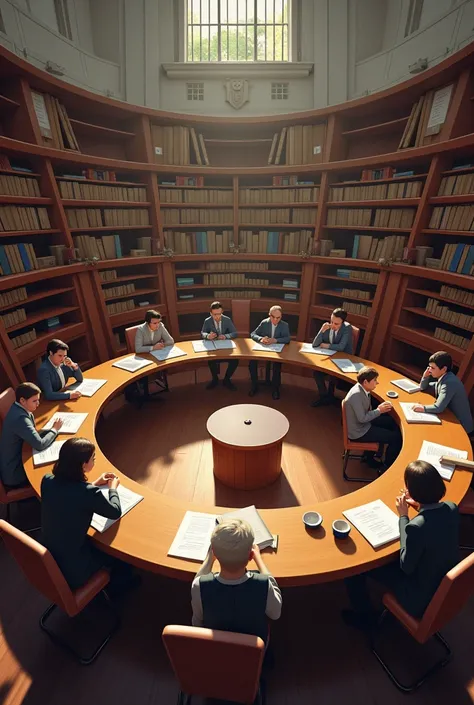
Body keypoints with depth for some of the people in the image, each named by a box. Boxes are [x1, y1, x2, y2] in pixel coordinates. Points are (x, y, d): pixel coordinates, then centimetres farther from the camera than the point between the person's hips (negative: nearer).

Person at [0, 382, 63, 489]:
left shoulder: (18, 409, -1)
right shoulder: (20, 418, -30)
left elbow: (34, 436, 5)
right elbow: (40, 445, -31)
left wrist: (52, 430, -10)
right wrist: (55, 429, -16)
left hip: (17, 460, 8)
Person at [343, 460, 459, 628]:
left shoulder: (416, 527, -39)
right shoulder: (451, 508, -17)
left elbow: (406, 567, -20)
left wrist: (403, 516, -19)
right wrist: (419, 505, 5)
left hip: (422, 598, -7)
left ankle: (364, 615, 31)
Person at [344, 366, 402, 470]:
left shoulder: (362, 389, -2)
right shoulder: (357, 394, -31)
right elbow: (362, 418, -26)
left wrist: (380, 408, -7)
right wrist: (379, 411, -16)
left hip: (363, 424, 9)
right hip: (359, 432, -9)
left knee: (392, 422, 16)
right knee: (396, 437, -6)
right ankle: (388, 467, 18)